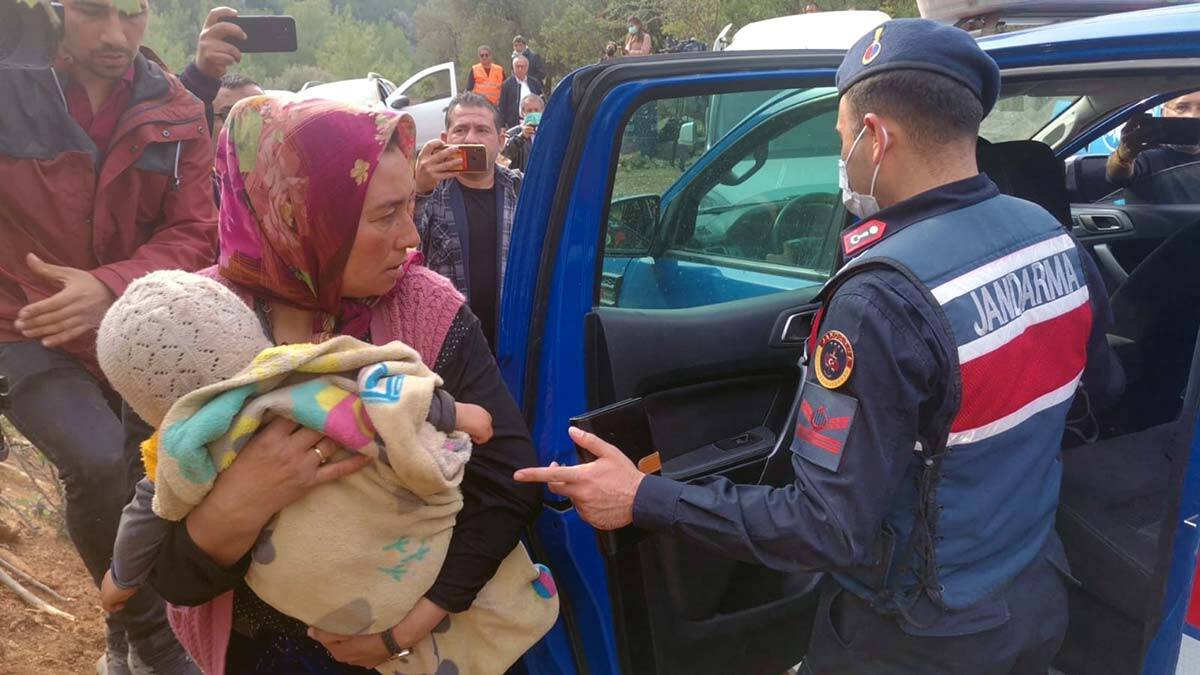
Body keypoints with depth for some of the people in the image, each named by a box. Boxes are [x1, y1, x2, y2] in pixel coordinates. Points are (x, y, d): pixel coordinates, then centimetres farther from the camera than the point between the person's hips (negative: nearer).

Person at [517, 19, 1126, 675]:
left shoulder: (884, 303, -31)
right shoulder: (1057, 240, -7)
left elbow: (830, 531, -29)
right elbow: (1102, 389, 10)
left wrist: (644, 500, -24)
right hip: (1040, 596, 7)